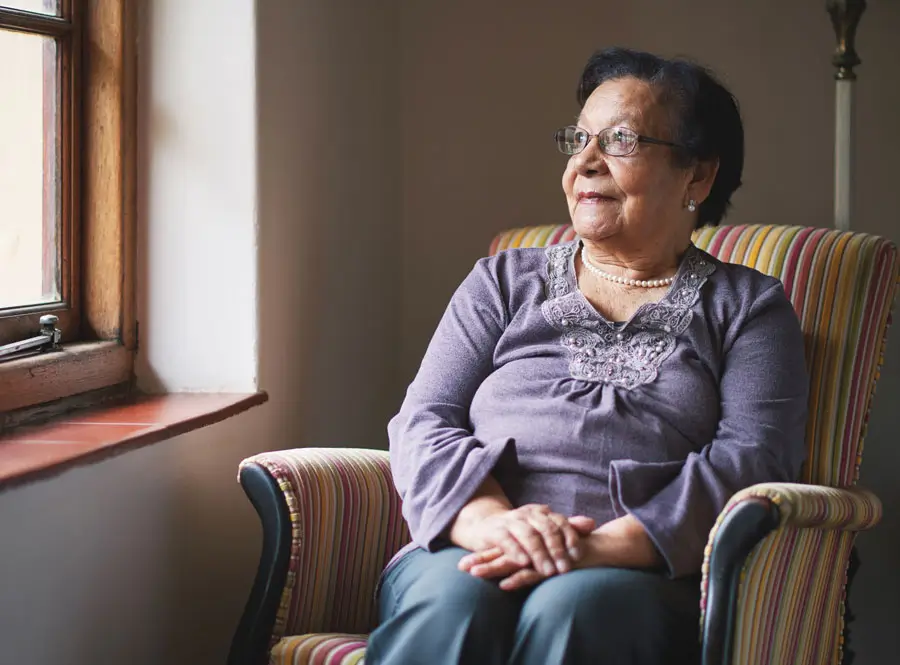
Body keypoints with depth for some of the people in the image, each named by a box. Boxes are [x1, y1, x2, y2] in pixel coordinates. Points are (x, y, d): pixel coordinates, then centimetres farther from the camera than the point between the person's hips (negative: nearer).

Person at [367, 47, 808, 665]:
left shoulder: (749, 306, 16)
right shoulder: (502, 283, 23)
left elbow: (754, 457, 0)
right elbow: (423, 423, 10)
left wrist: (607, 547, -17)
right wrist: (491, 521, -13)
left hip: (645, 575, -1)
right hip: (467, 552, 2)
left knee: (575, 606, -37)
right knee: (452, 601, -35)